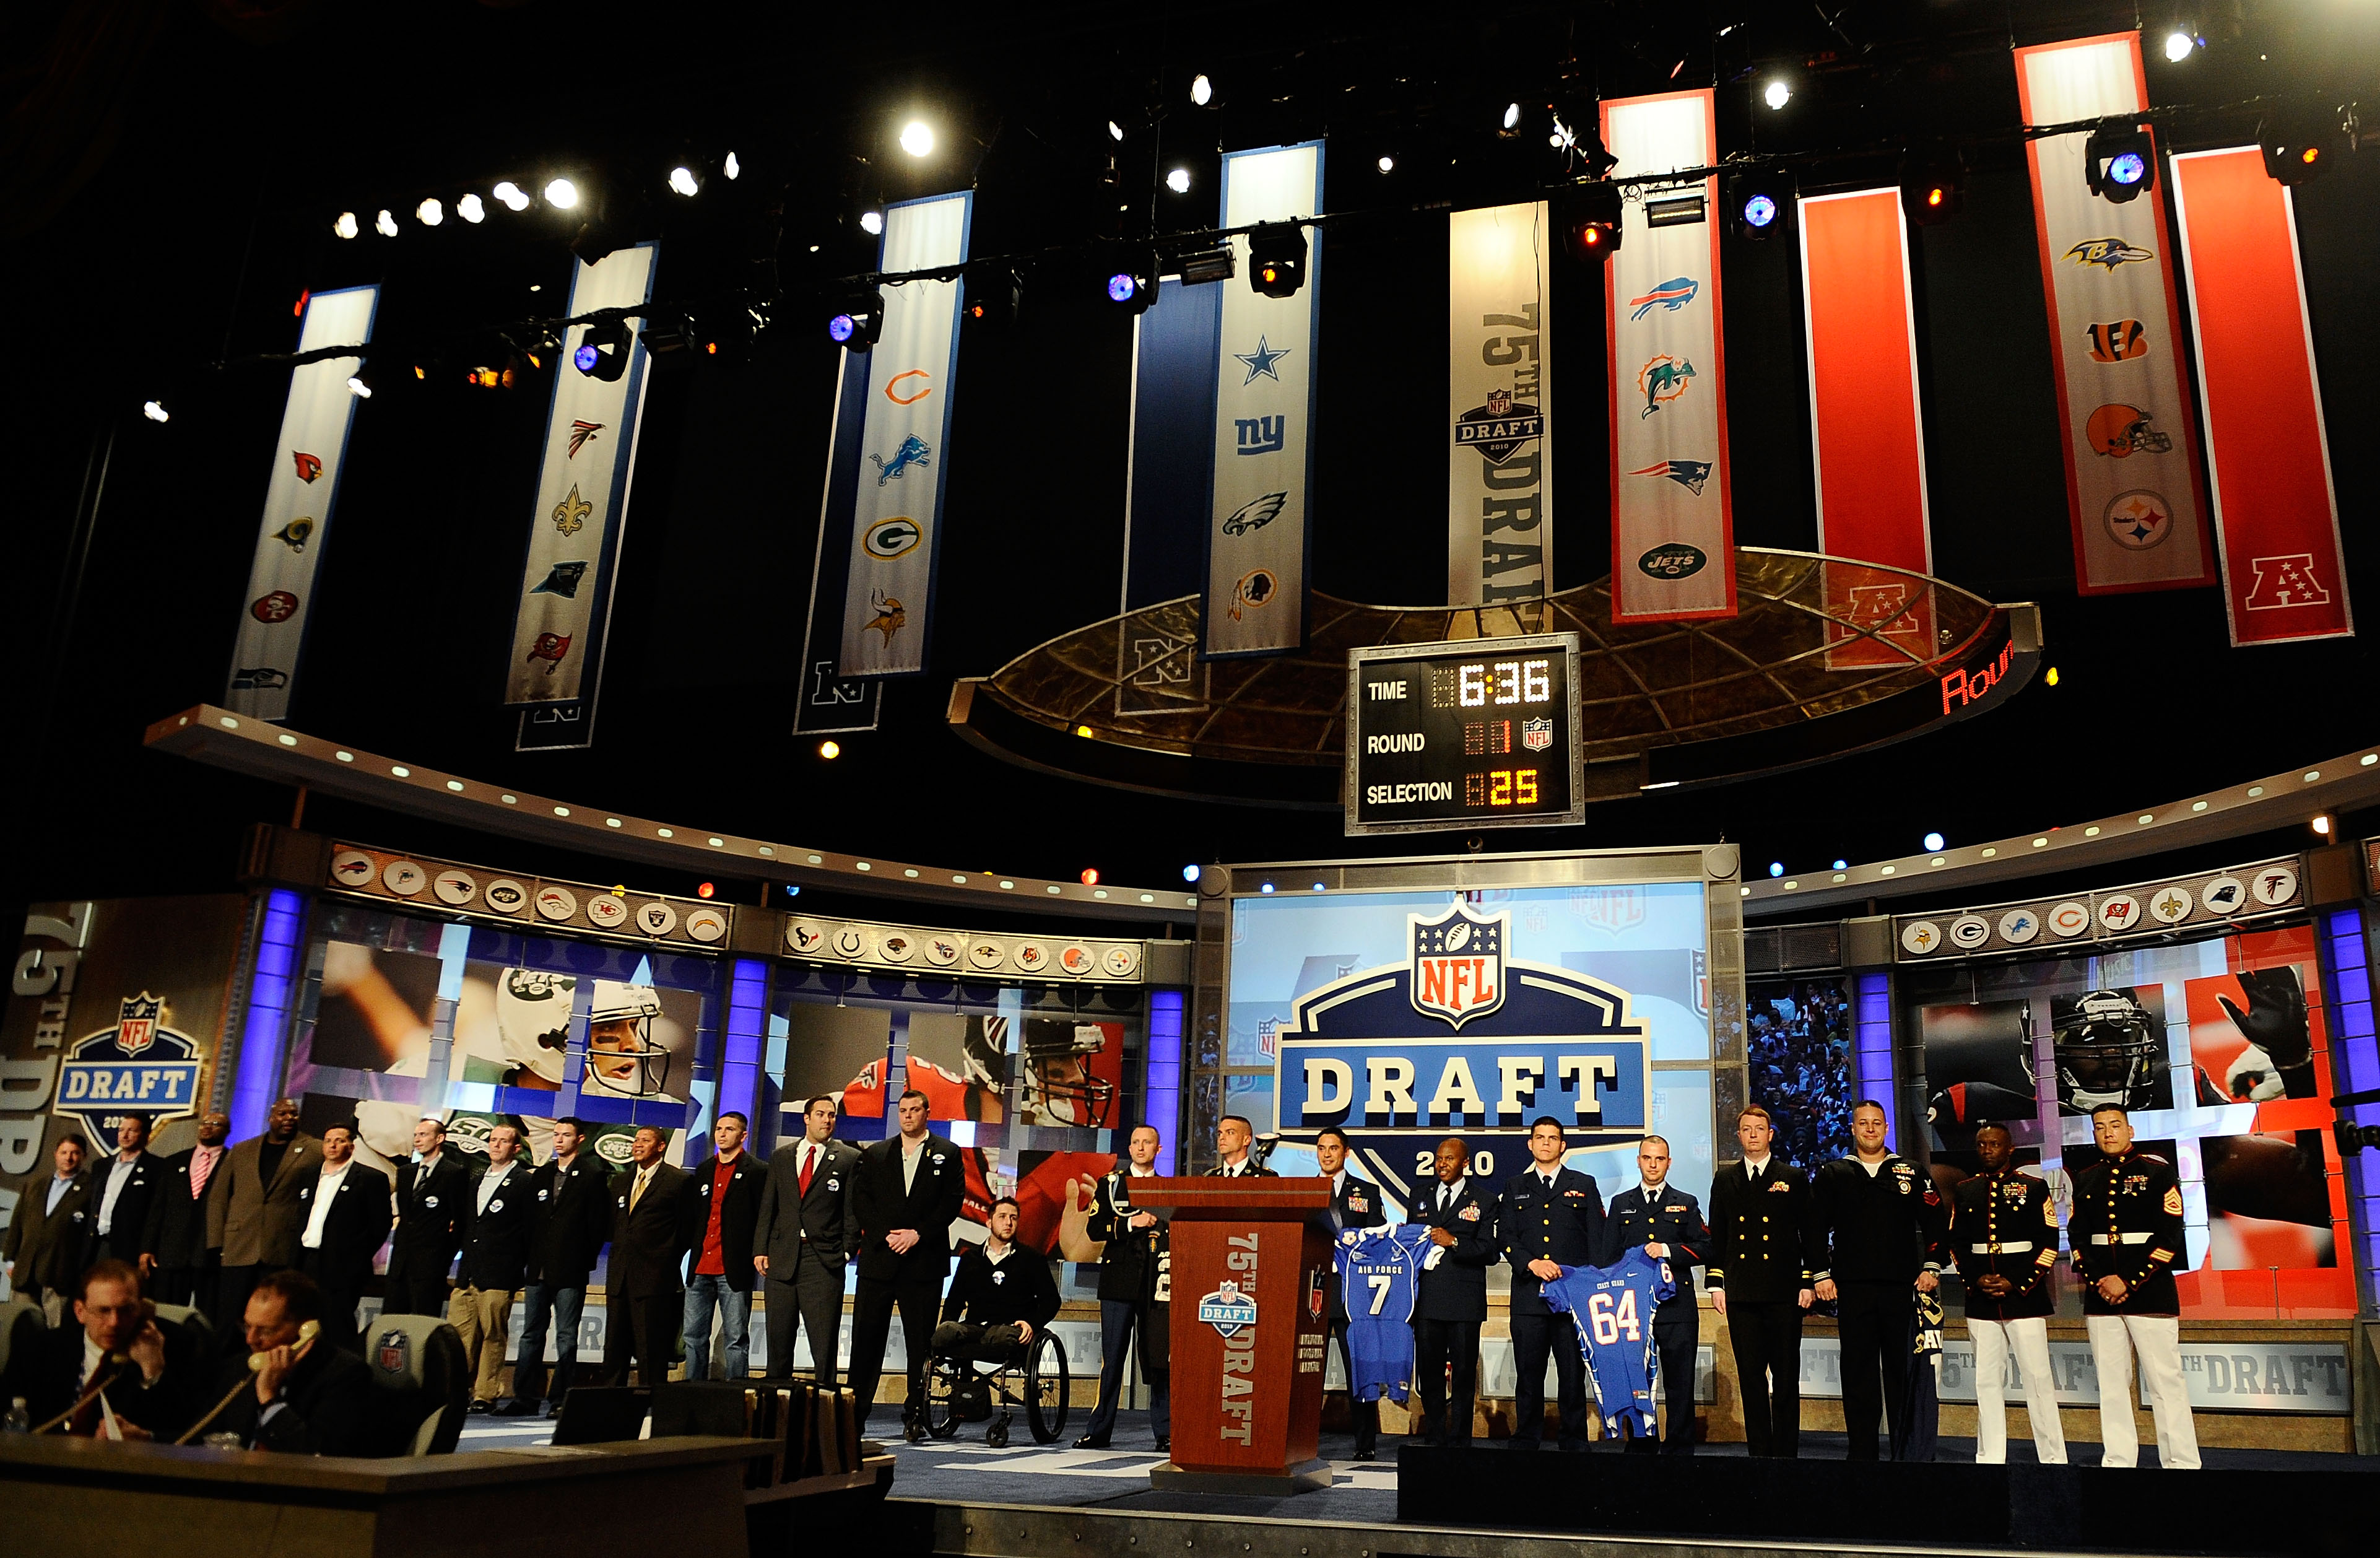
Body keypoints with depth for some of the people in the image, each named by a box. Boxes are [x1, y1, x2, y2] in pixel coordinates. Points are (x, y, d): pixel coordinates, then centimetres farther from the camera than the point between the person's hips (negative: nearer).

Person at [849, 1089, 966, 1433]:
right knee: (866, 1336, 1)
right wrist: (885, 1235, -8)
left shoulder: (947, 1154, 7)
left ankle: (915, 1413, 9)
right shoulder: (874, 1154, 12)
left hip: (924, 1260, -1)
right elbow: (861, 1200, 5)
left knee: (920, 1340, 1)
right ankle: (855, 1410, 8)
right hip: (878, 1257, 2)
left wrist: (918, 1234, -11)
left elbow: (953, 1200, -2)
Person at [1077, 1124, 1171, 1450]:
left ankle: (1165, 1432, 5)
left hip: (1157, 1285, 1)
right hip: (1119, 1283, -1)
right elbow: (1094, 1229, 0)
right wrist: (1131, 1223, -12)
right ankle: (1100, 1431, 7)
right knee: (1112, 1358, 0)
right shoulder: (1110, 1184, 10)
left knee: (1159, 1359, -1)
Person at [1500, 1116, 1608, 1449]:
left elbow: (1598, 1238, 7)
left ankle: (1574, 1443, 11)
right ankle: (1525, 1443, 11)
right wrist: (1531, 1263, -10)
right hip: (1529, 1294, 1)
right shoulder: (1516, 1187, 15)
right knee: (1528, 1374, 2)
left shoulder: (1584, 1185, 12)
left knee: (1573, 1374, 0)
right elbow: (1506, 1236, 8)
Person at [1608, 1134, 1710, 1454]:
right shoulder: (1621, 1204, 15)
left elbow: (1705, 1249, 3)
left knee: (1679, 1384, -2)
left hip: (1676, 1307, -1)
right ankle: (1640, 1448, 12)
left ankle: (1679, 1450, 5)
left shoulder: (1686, 1204, 12)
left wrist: (1668, 1250, -10)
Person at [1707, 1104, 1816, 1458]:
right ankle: (1759, 1452, 10)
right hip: (1741, 1294, 2)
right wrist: (1716, 1283, 6)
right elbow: (1717, 1236, 12)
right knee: (1751, 1376, 4)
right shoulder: (1725, 1179, 11)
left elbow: (1809, 1233, 5)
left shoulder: (1793, 1178, 6)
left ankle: (1786, 1452, 8)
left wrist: (1808, 1282, -1)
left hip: (1784, 1293, -2)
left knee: (1786, 1377, 1)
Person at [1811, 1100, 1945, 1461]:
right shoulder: (1832, 1175, 9)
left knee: (1903, 1370, 2)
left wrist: (1931, 1267, 1)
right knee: (1858, 1373, 2)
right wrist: (1820, 1275, 1)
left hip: (1901, 1287, 0)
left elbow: (1934, 1222, 10)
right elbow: (1816, 1228, 8)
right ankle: (1862, 1453, 7)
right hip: (1852, 1289, 0)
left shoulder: (1911, 1172, 9)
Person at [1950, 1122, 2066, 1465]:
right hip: (1980, 1299, 3)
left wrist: (2016, 1283, -11)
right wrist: (1976, 1279, -5)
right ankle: (1990, 1459, 13)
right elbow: (1957, 1243, 11)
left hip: (2025, 1296, -3)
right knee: (1987, 1379, 6)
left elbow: (2049, 1243, -4)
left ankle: (2053, 1459, 8)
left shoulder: (2034, 1188, 0)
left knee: (2038, 1377, -2)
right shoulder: (1965, 1191, 11)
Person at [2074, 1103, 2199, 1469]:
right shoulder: (2086, 1180, 13)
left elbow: (2169, 1236, -8)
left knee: (2165, 1381, -4)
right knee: (2111, 1383, 6)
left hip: (2150, 1293, -4)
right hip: (2101, 1297, 4)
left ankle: (2182, 1463, 3)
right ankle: (2118, 1461, 13)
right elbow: (2078, 1238, 11)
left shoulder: (2158, 1172, -1)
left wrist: (2129, 1282, -12)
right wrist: (2097, 1281, -6)